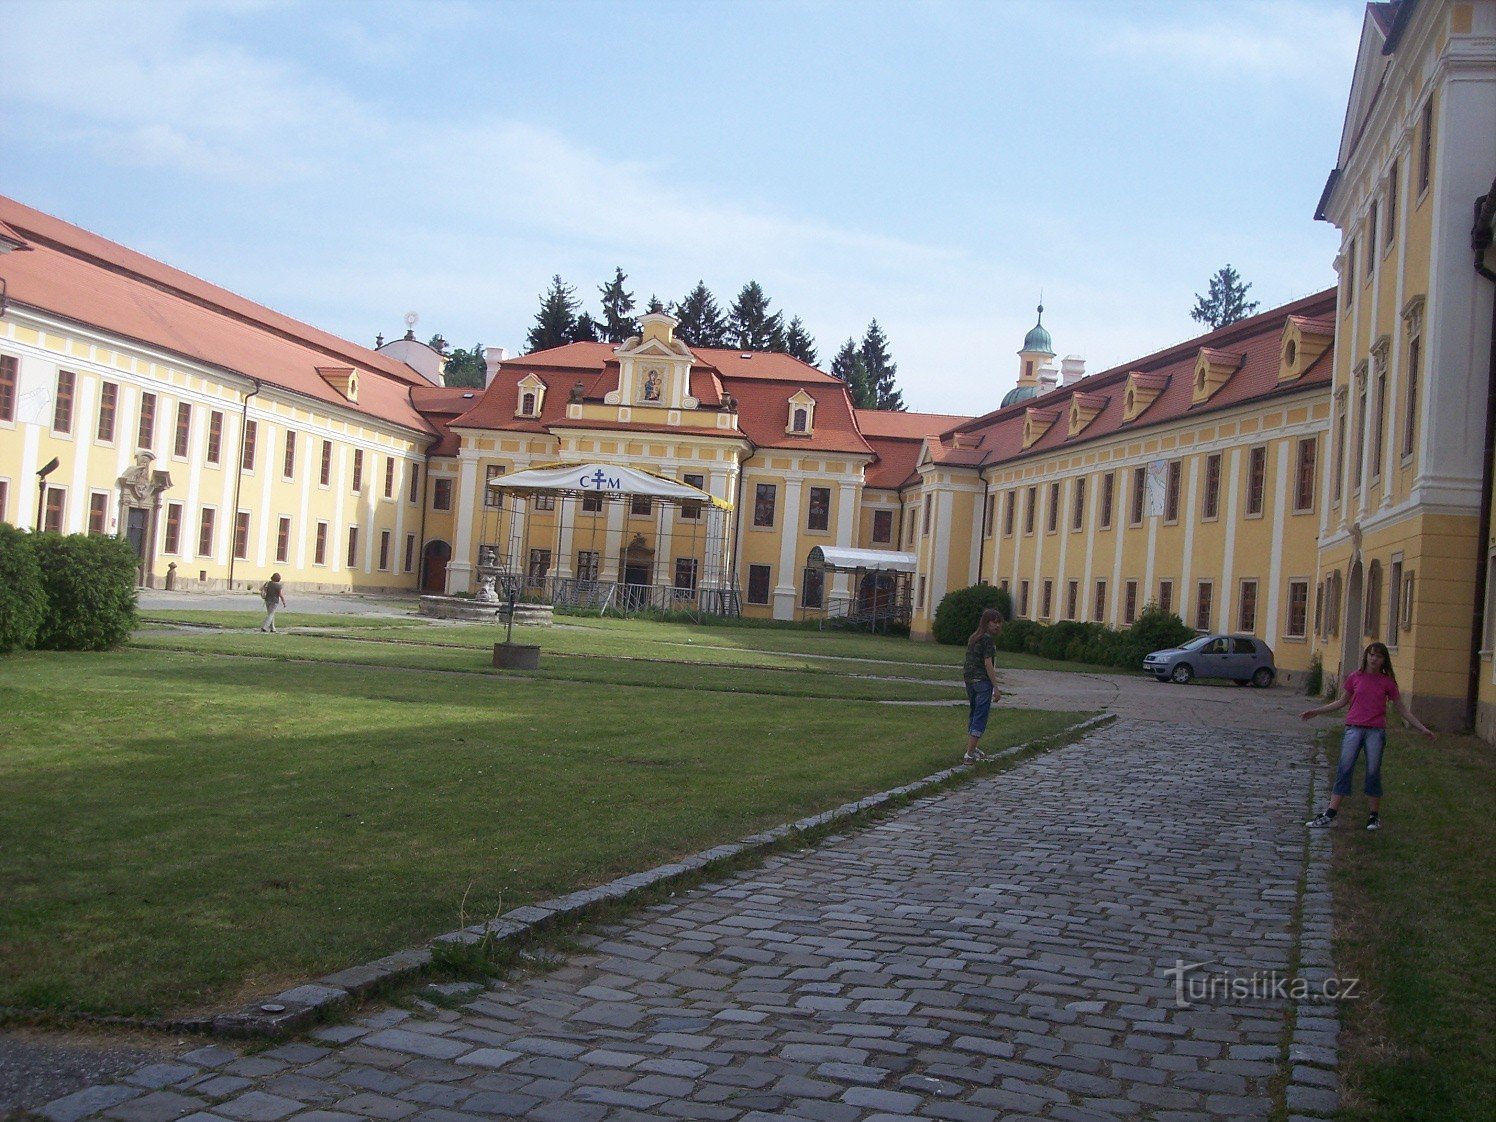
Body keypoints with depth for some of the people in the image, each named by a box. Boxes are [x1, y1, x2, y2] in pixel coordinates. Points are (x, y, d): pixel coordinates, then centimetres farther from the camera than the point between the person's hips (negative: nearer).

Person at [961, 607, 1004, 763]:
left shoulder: (973, 637, 13)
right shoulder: (988, 639, -12)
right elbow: (987, 664, -16)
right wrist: (996, 687, -13)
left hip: (969, 679, 8)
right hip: (982, 681, -8)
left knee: (974, 714, 22)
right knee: (980, 717, -5)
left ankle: (972, 748, 35)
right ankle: (969, 755, -9)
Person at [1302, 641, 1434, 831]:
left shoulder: (1387, 682, 3)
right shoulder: (1355, 678, 5)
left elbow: (1402, 709, 9)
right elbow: (1342, 701, 16)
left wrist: (1422, 729, 5)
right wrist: (1315, 711, 15)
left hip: (1376, 731, -1)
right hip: (1354, 728, 1)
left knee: (1373, 772, 0)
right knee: (1344, 769, -4)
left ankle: (1374, 816, 13)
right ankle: (1329, 816, -5)